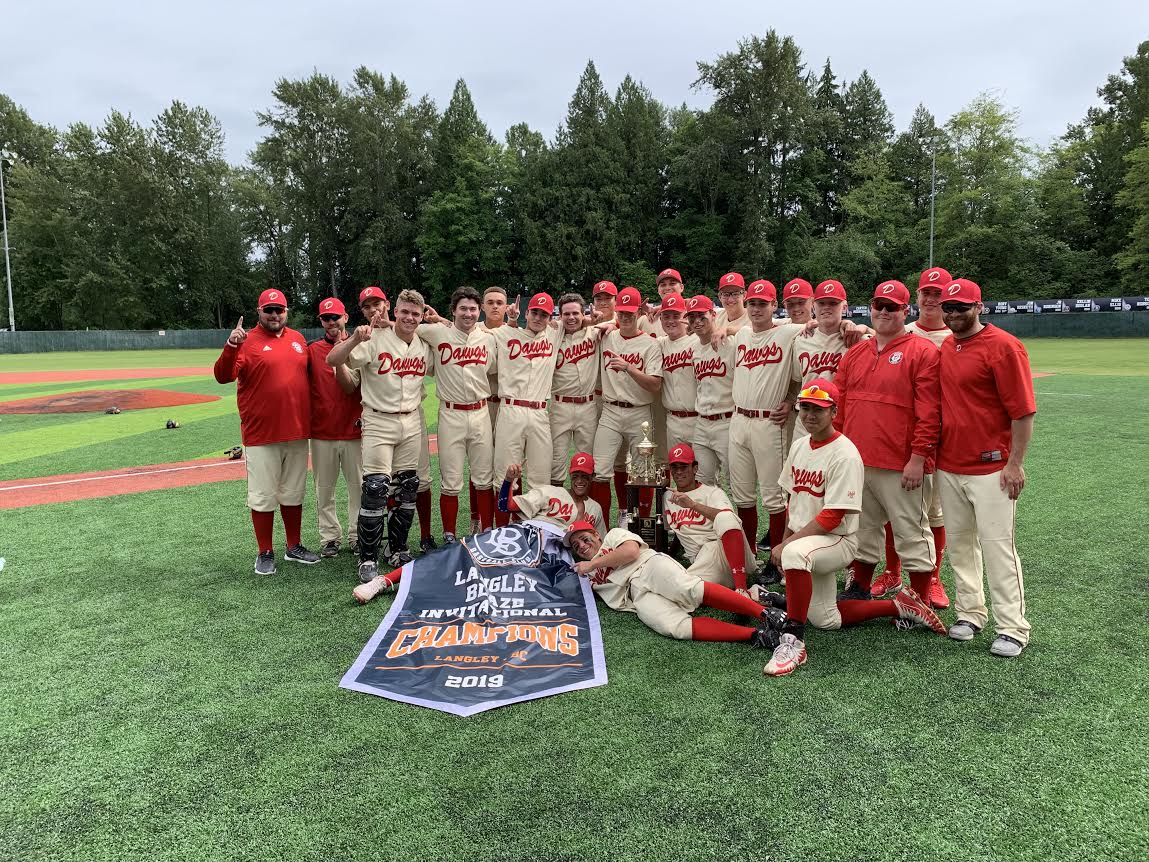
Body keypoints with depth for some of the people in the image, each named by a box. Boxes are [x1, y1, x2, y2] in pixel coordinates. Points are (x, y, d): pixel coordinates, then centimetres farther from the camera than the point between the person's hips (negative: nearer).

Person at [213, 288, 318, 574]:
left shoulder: (298, 339, 10)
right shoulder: (247, 342, -6)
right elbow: (222, 376, -17)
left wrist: (311, 419, 15)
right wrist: (230, 347, -33)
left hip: (298, 433, 5)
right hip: (262, 435, -5)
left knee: (293, 493, 15)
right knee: (263, 496, 3)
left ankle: (294, 547, 28)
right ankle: (265, 553, 16)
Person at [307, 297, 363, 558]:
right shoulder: (312, 350, 6)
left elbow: (350, 387, -4)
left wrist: (338, 358, -16)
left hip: (353, 430, -1)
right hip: (322, 431, 1)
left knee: (358, 487, 5)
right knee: (324, 490, 6)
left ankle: (357, 537, 16)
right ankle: (330, 538, 18)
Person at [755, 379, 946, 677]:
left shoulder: (845, 454, -18)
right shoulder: (799, 446, 8)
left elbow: (832, 517, -22)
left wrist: (787, 544, -21)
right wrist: (783, 542, 9)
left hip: (837, 541, -9)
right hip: (805, 541, 9)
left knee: (796, 552, -40)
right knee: (825, 619, 11)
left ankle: (793, 641, -33)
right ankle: (898, 606, 25)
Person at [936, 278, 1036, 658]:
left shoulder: (1003, 346, -10)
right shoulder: (943, 348, 11)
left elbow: (1024, 411, -12)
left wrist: (1015, 464, -14)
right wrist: (930, 453, 13)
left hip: (991, 469, -6)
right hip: (949, 466, 7)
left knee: (997, 546, -3)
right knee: (959, 543, 13)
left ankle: (1012, 628, 8)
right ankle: (969, 613, 26)